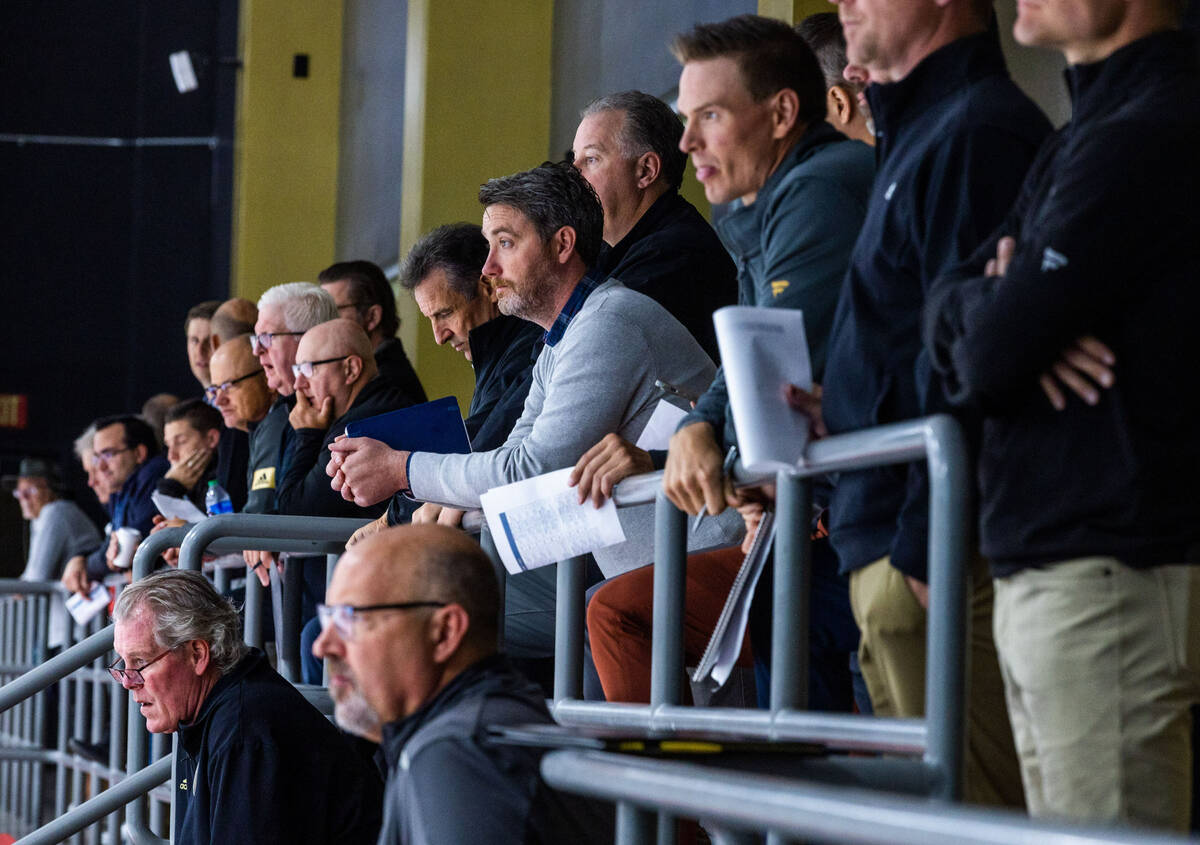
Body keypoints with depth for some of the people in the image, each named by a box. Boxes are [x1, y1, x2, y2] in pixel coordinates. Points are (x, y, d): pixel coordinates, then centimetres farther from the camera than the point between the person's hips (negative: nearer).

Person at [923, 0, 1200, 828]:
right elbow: (945, 307, 16)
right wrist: (991, 311, -8)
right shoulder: (1077, 142, 19)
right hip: (1039, 573, 10)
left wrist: (984, 308, 5)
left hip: (1108, 576, -10)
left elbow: (990, 354, -19)